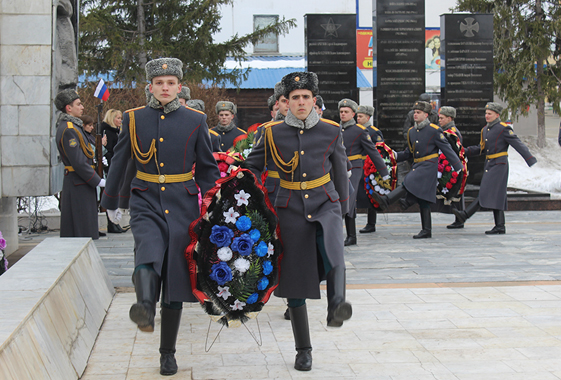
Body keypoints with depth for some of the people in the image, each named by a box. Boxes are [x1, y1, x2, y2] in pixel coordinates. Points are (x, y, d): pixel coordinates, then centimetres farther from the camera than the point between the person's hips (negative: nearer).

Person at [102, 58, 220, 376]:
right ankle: (145, 308, -55)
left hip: (183, 207, 0)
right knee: (148, 254, -32)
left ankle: (168, 353, 14)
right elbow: (119, 163, 14)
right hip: (146, 204, 0)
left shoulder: (195, 120, 3)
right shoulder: (134, 119, 4)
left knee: (175, 276, 4)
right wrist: (111, 203, 20)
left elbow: (208, 168, 9)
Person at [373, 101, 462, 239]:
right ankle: (426, 231, 9)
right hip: (417, 166, 7)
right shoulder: (411, 131, 14)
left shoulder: (434, 130, -6)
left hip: (428, 166, -7)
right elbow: (408, 153, 21)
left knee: (409, 183, -26)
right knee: (422, 198, 6)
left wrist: (458, 167, -10)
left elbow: (447, 149, -7)